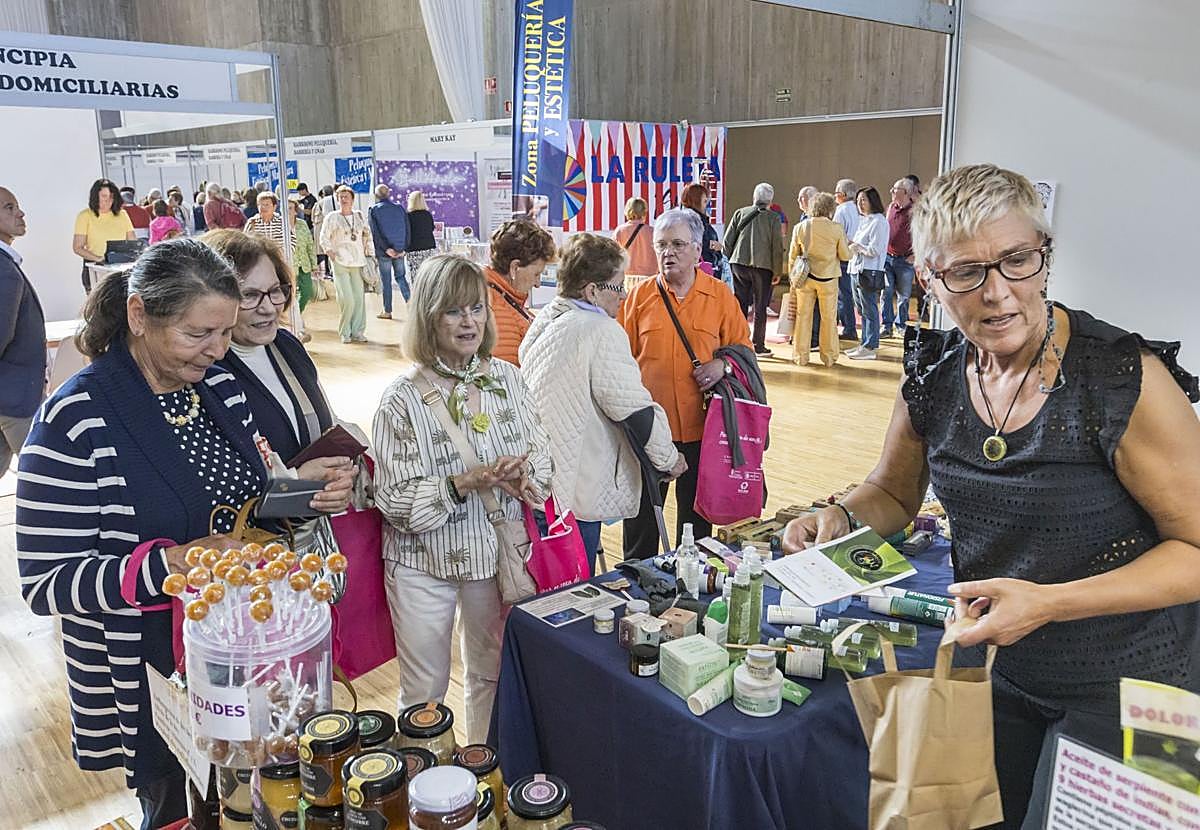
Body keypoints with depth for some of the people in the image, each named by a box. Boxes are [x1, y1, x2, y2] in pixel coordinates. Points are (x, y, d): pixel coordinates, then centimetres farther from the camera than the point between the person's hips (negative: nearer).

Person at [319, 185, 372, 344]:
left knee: (359, 298, 1)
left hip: (358, 262, 4)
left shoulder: (359, 216, 13)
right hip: (340, 264, -4)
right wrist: (331, 254, -6)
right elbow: (324, 238, 3)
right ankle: (345, 332, 3)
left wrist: (367, 252, 15)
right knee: (347, 299, -11)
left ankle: (358, 332, 10)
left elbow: (367, 235, 23)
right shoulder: (332, 218, 2)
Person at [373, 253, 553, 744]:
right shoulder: (403, 399, -15)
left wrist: (523, 475, -17)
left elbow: (541, 450, 5)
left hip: (497, 552, 4)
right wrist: (466, 484, -28)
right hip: (423, 562, -4)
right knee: (424, 690, 13)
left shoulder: (507, 378, -2)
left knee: (491, 675, 22)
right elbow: (395, 500, -16)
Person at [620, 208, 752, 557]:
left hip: (700, 426, 0)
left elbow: (743, 347, 7)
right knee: (641, 513, 11)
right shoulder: (640, 296, 1)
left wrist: (723, 364, -14)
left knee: (696, 514, 15)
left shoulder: (721, 296, 1)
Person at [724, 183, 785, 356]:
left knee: (740, 304, 10)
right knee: (760, 308, 6)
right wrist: (777, 272, 4)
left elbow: (727, 242, 4)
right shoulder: (773, 218, -2)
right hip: (763, 266, -2)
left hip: (739, 264, 2)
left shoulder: (740, 213, 4)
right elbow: (777, 247, -4)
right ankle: (758, 345, 8)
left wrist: (732, 260, 18)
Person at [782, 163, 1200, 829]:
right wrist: (840, 517, -15)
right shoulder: (933, 375, -9)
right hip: (994, 668, 5)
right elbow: (893, 493, 7)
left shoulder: (1128, 380, -24)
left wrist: (1049, 603, -28)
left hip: (1122, 686, -4)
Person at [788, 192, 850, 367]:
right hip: (828, 278, -1)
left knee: (803, 316, 9)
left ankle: (800, 356, 13)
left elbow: (792, 256, 4)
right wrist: (852, 248, 20)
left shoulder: (800, 227, -3)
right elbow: (845, 255, -2)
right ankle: (829, 357, 16)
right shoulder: (836, 228, -9)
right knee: (829, 318, 9)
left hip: (805, 277, 1)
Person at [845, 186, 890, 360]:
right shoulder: (863, 220, 17)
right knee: (862, 311, 14)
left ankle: (870, 348, 0)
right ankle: (865, 344, 22)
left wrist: (856, 246, -8)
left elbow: (874, 250, -18)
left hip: (870, 272, -9)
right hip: (857, 270, 9)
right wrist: (851, 244, 5)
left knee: (869, 310, -4)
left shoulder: (878, 222, -11)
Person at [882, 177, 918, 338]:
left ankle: (901, 325, 17)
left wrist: (914, 254, -10)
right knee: (886, 293, 2)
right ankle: (887, 326, 7)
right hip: (887, 257, 5)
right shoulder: (890, 207, 10)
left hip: (904, 260, -5)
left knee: (903, 296, 5)